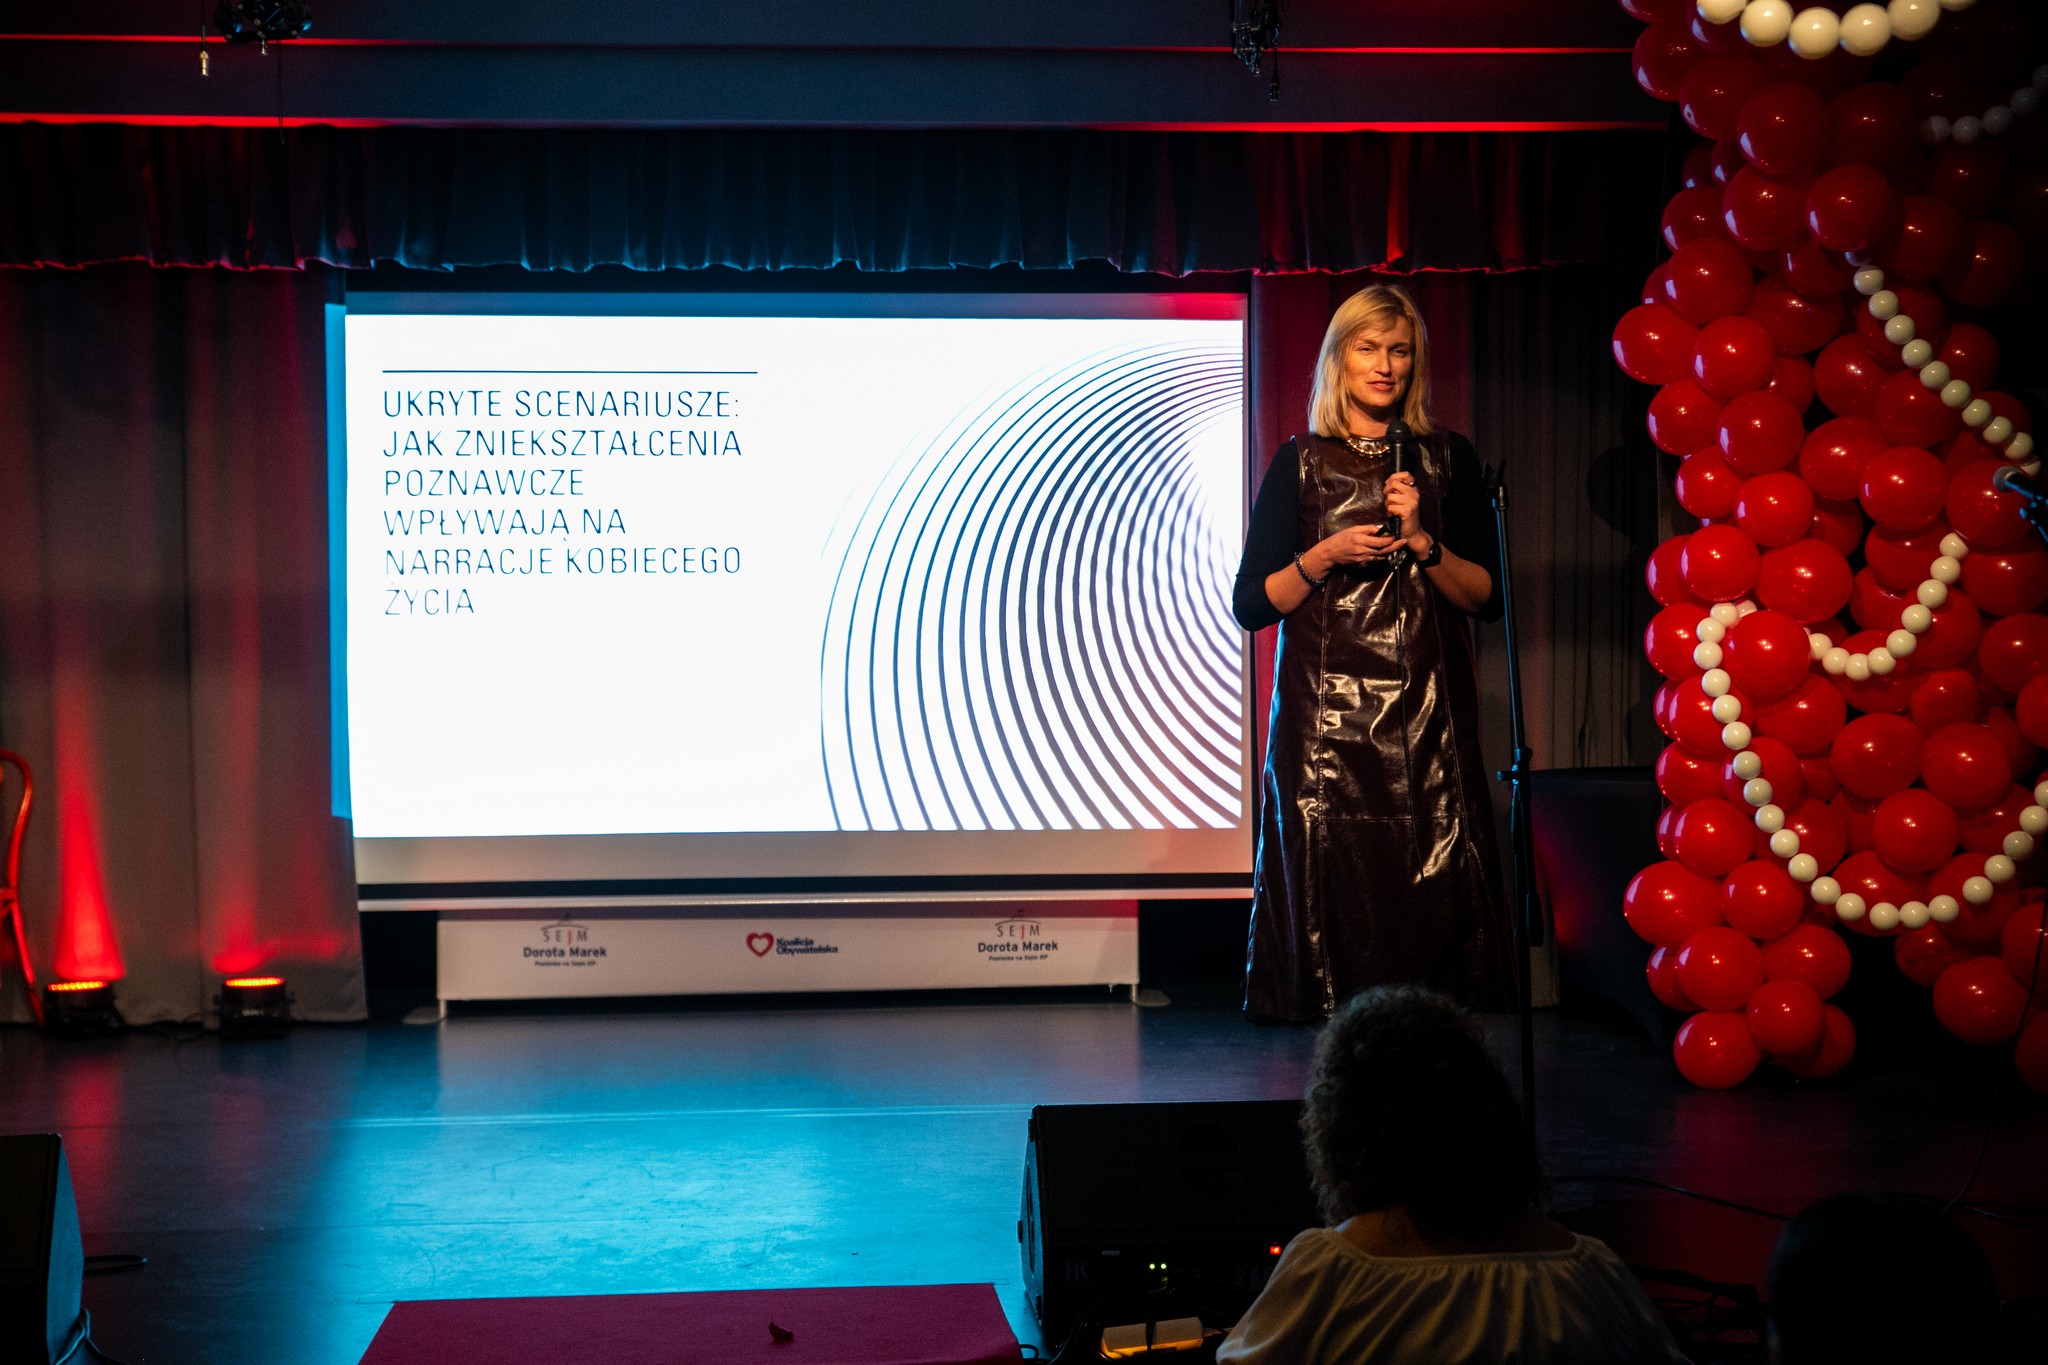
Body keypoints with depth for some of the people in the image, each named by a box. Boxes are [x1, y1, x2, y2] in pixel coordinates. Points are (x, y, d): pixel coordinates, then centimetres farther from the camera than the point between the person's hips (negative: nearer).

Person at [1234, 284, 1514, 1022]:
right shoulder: (1300, 463, 7)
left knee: (1430, 887, -5)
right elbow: (1251, 604, 4)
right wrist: (1326, 555, -9)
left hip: (1427, 709, 1)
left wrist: (1420, 540, -8)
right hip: (1324, 712, -1)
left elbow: (1486, 595, 7)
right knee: (1330, 883, -4)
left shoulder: (1446, 458, 10)